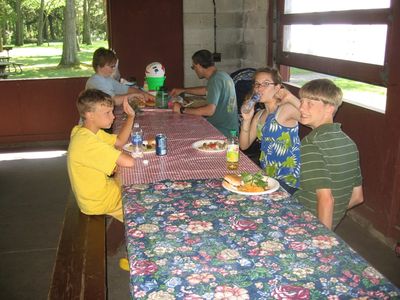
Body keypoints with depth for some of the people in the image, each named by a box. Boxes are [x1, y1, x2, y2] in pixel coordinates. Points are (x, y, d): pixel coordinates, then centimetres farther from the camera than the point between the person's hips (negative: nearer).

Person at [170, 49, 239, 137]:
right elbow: (206, 90, 31)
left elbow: (209, 110, -28)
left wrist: (182, 110, -19)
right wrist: (183, 90, 31)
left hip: (223, 132, -9)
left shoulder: (215, 79, -19)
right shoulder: (222, 75, 11)